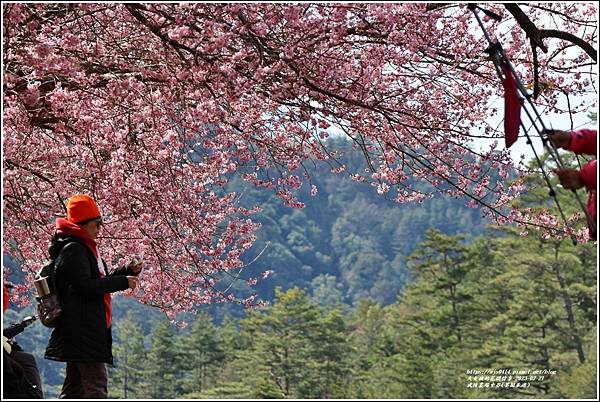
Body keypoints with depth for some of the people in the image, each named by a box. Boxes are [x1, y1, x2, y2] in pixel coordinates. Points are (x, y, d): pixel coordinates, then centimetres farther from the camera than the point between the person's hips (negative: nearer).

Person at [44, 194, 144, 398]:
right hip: (82, 329, -11)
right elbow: (85, 286, -21)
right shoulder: (73, 249, -12)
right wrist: (123, 282, -15)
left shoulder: (84, 248, 20)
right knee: (96, 384, -15)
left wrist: (129, 271, 12)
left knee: (75, 386, 13)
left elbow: (100, 281, 25)